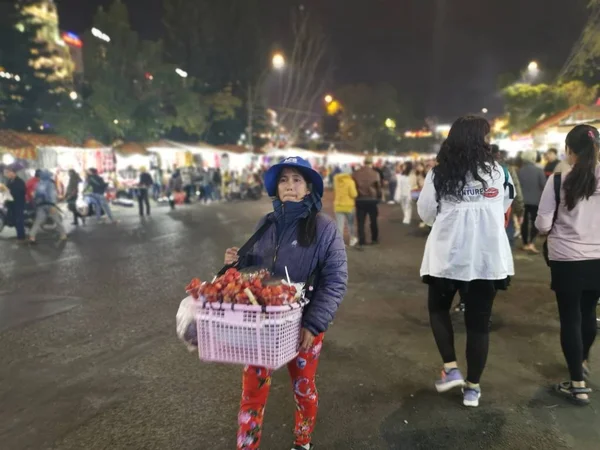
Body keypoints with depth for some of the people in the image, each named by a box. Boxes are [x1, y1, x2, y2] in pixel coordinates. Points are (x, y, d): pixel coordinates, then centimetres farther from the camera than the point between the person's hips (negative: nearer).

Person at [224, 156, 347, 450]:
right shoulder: (266, 224, 1)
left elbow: (335, 281, -14)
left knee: (303, 387, 17)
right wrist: (238, 261, -10)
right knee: (253, 389, 6)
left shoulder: (324, 228, -11)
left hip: (303, 323, -2)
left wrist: (313, 324, -21)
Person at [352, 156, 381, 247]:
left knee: (360, 222, 2)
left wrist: (355, 196, 13)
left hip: (359, 200, 1)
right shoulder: (375, 174, -5)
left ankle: (361, 242, -4)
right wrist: (379, 197, 12)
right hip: (372, 199, -1)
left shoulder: (355, 173, 1)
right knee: (373, 220, 16)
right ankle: (374, 239, 27)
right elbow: (378, 187, -2)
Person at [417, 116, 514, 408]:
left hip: (447, 256, -1)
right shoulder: (498, 172, -2)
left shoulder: (438, 174, -7)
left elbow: (425, 214, 2)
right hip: (488, 258, 1)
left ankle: (451, 369, 14)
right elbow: (505, 207, 15)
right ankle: (472, 387, 22)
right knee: (479, 322, 12)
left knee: (438, 309, 22)